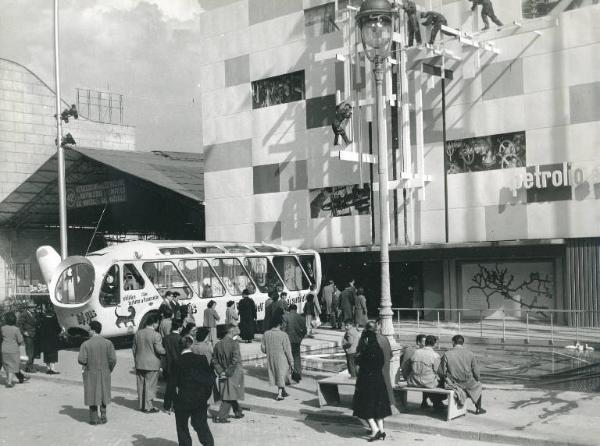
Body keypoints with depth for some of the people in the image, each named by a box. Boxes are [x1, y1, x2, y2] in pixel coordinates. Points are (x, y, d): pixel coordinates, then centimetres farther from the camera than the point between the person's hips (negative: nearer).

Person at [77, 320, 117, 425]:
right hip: (104, 373, 2)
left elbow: (81, 360, -16)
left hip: (91, 373, -2)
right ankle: (103, 417, 17)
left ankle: (94, 418, 12)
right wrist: (110, 370, 4)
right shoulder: (108, 343, -8)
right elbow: (113, 359, -12)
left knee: (92, 395, 9)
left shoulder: (86, 344, -12)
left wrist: (86, 363, 7)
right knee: (103, 394, 16)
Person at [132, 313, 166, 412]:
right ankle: (148, 407, 5)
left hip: (139, 364, 6)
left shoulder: (138, 333, 6)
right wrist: (166, 351, 2)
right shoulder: (156, 335, -15)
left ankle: (141, 405, 22)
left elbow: (134, 348, 12)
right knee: (150, 385, 2)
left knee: (141, 385, 14)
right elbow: (159, 349, -18)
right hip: (152, 364, -6)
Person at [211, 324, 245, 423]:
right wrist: (228, 373, -15)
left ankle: (238, 412, 34)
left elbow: (214, 360, 3)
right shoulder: (234, 344, -17)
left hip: (223, 374, 7)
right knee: (230, 396, -1)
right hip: (233, 374, -7)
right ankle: (220, 416, -6)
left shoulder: (218, 344, 2)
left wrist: (221, 372, 2)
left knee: (231, 395, 20)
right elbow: (235, 360, -24)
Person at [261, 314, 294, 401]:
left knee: (275, 375, 20)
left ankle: (282, 391, 32)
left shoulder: (266, 334, -7)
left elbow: (263, 348, 1)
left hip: (270, 359, 4)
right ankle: (279, 394, 13)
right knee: (281, 375, 12)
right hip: (281, 359, -4)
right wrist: (291, 361, -4)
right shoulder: (283, 335, -19)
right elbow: (287, 350, -14)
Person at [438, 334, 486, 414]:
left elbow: (441, 372, -9)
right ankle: (478, 409, 39)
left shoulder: (447, 354, -10)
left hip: (452, 384, 1)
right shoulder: (470, 354, -7)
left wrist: (446, 379, 11)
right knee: (478, 385, 31)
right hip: (468, 383, 0)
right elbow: (476, 372, -4)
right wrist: (476, 379, 18)